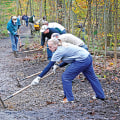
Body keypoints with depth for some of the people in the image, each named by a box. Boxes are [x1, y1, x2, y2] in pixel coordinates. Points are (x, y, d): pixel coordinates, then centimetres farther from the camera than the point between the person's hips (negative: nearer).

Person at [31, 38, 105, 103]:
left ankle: (69, 98, 2)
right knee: (92, 77, 22)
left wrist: (39, 77, -11)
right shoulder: (63, 47, 15)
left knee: (66, 77, -2)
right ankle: (101, 96, 32)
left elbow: (49, 66, -13)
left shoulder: (59, 52, -12)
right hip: (88, 57, 10)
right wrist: (58, 66, 18)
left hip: (82, 61, -10)